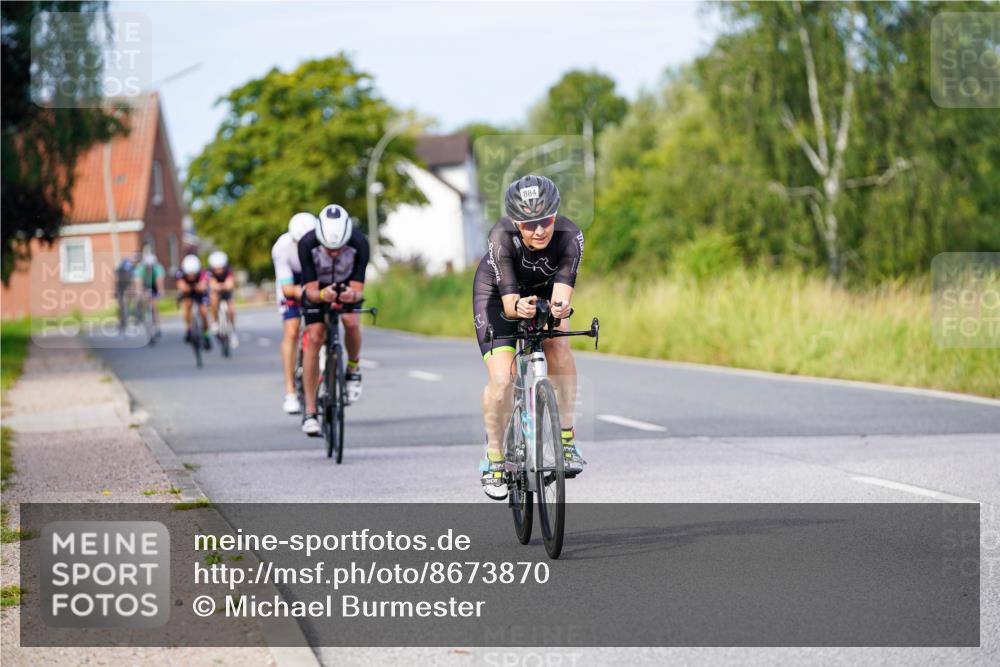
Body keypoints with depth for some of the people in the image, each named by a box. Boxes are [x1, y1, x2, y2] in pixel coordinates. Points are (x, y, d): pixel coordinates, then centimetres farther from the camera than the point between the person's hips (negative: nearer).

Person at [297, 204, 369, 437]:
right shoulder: (307, 244, -34)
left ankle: (353, 370, 3)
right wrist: (322, 295, -53)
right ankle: (310, 411, -11)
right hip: (317, 288, 0)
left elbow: (358, 289, -29)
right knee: (314, 339, -16)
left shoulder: (359, 243, -33)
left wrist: (353, 295, -52)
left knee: (352, 322, -28)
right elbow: (311, 290, -31)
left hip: (347, 285, 0)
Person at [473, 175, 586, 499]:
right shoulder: (502, 237, -37)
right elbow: (508, 298, -43)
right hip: (495, 292, -2)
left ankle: (566, 438, -12)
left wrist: (560, 306, -66)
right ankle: (494, 457, 8)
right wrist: (517, 307, -65)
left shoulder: (570, 236, -34)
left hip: (543, 289, 2)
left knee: (558, 346, -26)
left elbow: (562, 288, -44)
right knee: (501, 379, -15)